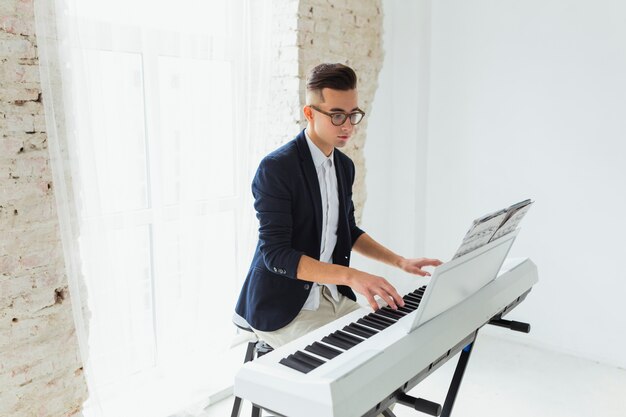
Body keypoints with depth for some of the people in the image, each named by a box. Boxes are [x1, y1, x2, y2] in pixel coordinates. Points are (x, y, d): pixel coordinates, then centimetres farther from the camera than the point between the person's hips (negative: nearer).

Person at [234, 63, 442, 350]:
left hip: (330, 295, 7)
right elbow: (276, 253, -25)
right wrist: (351, 276, -35)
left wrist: (400, 262, 4)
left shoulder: (344, 166, 7)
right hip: (283, 307, -7)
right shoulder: (276, 168, -19)